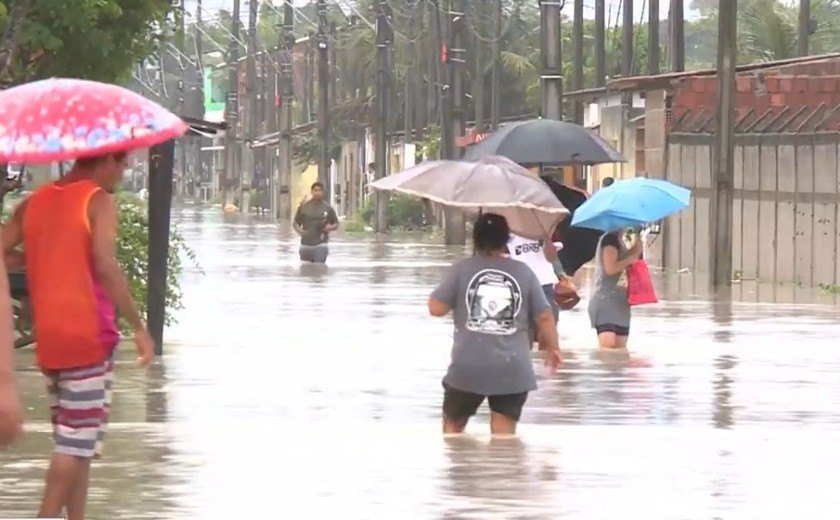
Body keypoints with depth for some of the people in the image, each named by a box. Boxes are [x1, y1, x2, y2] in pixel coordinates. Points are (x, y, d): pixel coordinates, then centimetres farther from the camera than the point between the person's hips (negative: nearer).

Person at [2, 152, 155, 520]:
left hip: (47, 338, 7)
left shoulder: (35, 202, 13)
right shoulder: (99, 201, -7)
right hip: (87, 337, -7)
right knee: (77, 442, -6)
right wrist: (138, 326, -18)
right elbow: (105, 266, -19)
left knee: (75, 441, 15)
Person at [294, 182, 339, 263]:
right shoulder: (303, 207, 6)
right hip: (306, 244, 1)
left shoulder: (328, 208, 6)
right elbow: (296, 223, 12)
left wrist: (330, 228, -9)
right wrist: (299, 230, -9)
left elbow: (336, 224, 14)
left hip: (321, 244, -1)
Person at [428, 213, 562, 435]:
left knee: (453, 424, 18)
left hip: (468, 367, -1)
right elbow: (544, 316, 7)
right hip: (512, 369, 1)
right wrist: (552, 347, 23)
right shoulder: (523, 272, 4)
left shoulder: (461, 269, -1)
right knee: (504, 436, 2)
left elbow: (436, 308, -2)